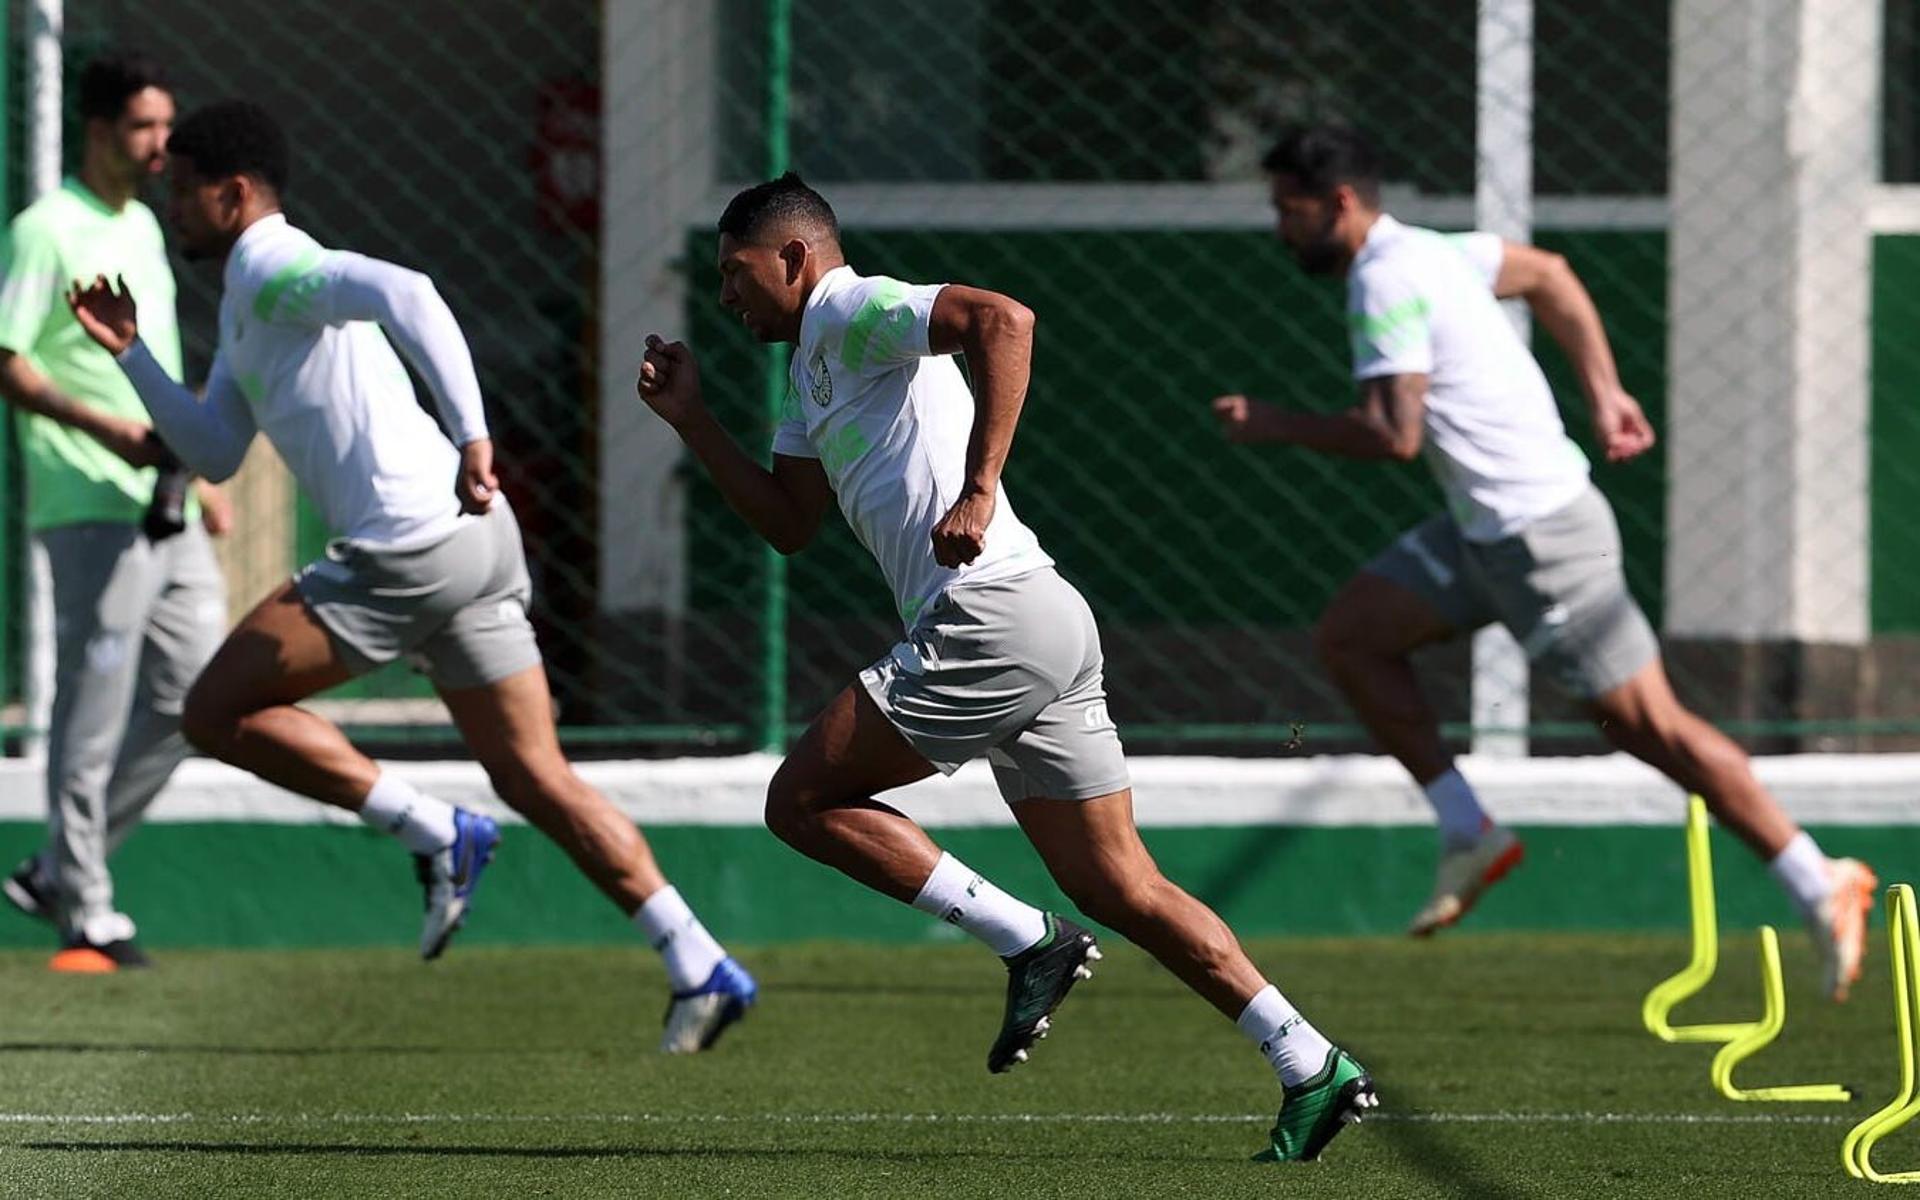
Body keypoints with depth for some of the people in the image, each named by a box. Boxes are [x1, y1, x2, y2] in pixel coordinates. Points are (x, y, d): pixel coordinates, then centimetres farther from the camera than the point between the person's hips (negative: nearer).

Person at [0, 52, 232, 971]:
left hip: (166, 510, 9)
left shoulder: (142, 227, 18)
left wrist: (195, 477, 23)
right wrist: (105, 428, -24)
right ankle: (87, 916, 2)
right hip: (92, 508, -9)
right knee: (93, 714, -5)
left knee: (192, 697, 7)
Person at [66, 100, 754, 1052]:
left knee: (217, 711, -1)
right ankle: (701, 972, 2)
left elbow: (406, 294, -25)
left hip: (412, 546, -10)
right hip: (472, 542, 10)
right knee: (534, 779, 9)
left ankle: (437, 835, -3)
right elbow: (214, 453, 28)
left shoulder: (275, 274, -7)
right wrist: (130, 352, 20)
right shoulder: (248, 301, 25)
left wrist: (471, 437, -32)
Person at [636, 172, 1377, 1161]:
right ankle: (1312, 1070, 0)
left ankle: (1028, 941, -8)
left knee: (802, 799, -3)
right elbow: (788, 523, 28)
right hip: (1046, 633, 10)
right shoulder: (814, 367, 26)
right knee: (1118, 887, 6)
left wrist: (978, 486, -25)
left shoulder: (850, 312, -3)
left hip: (991, 618, -10)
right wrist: (691, 422, 22)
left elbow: (1001, 320, -21)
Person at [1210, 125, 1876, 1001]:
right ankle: (1468, 833, 10)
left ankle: (1819, 888, 0)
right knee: (1348, 635, 9)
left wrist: (1277, 427, -11)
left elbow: (1394, 434, -24)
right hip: (1488, 529, 10)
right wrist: (1604, 394, 21)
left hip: (1537, 531, -10)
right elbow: (1547, 274, 24)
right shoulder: (1421, 253, 12)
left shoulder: (1385, 282, -17)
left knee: (1647, 724, -5)